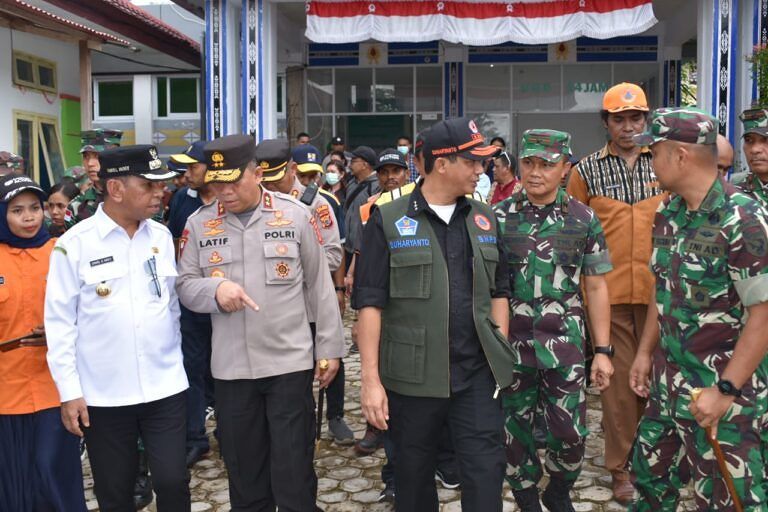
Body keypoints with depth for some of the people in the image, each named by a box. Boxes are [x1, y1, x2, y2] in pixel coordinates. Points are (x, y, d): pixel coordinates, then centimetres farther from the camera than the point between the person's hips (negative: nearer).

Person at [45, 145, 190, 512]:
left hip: (165, 386, 3)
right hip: (103, 394, -2)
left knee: (172, 482, 5)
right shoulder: (75, 243, -9)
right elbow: (60, 321, -6)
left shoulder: (162, 236, 3)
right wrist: (69, 390, -7)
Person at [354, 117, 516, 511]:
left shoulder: (485, 219, 8)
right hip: (413, 375, -3)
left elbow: (499, 290, 14)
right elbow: (370, 302, -7)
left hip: (478, 374, 3)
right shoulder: (389, 221, -6)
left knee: (485, 476, 5)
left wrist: (502, 353, 8)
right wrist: (370, 377, -11)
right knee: (414, 478, 14)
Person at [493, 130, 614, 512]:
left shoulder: (583, 220, 0)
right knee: (515, 431, 10)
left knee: (570, 432, 5)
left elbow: (595, 287, 4)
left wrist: (602, 350, 2)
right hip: (510, 343, 0)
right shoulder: (498, 217, -1)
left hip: (564, 344, 0)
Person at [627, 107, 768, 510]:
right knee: (650, 477, 20)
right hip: (670, 381, 7)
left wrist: (725, 390, -21)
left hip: (724, 389, -7)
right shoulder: (668, 213, 4)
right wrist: (645, 351, 16)